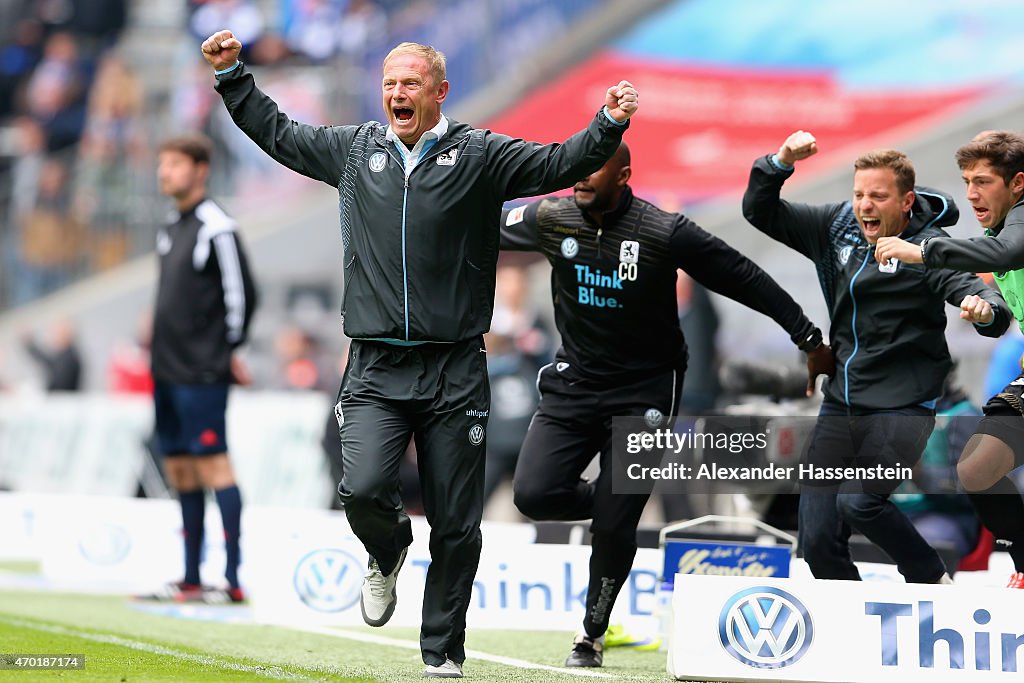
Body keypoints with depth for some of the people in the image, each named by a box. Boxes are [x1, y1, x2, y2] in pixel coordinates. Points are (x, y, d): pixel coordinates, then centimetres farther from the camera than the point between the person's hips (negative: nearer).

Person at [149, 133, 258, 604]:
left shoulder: (216, 228, -11)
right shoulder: (171, 229, 16)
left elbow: (241, 295, -11)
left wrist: (228, 353, -5)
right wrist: (162, 348, 17)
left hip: (201, 373, -9)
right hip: (167, 371, 9)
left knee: (211, 465, -9)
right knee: (179, 468, 10)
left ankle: (233, 579, -9)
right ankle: (191, 580, 15)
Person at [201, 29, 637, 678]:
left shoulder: (479, 155, 1)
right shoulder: (354, 149, 10)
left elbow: (559, 164, -5)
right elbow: (277, 133, 24)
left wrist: (609, 126, -20)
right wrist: (233, 74, 21)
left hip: (456, 372, -1)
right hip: (375, 369, 1)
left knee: (456, 522, 2)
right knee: (363, 490, -17)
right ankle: (388, 552, 19)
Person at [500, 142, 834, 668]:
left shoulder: (665, 233, -16)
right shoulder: (551, 219, -6)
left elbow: (746, 279, -9)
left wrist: (808, 338, -6)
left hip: (643, 391, -3)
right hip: (574, 383, 4)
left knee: (614, 526, -6)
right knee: (533, 494, -13)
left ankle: (593, 633, 17)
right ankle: (608, 502, 20)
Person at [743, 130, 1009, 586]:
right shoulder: (837, 227, 5)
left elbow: (972, 288, -23)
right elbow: (759, 212, 8)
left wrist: (985, 310, -48)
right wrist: (782, 161, -10)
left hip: (903, 405, -6)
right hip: (841, 403, 6)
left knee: (858, 502, -25)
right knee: (818, 540, 0)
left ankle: (932, 580, -2)